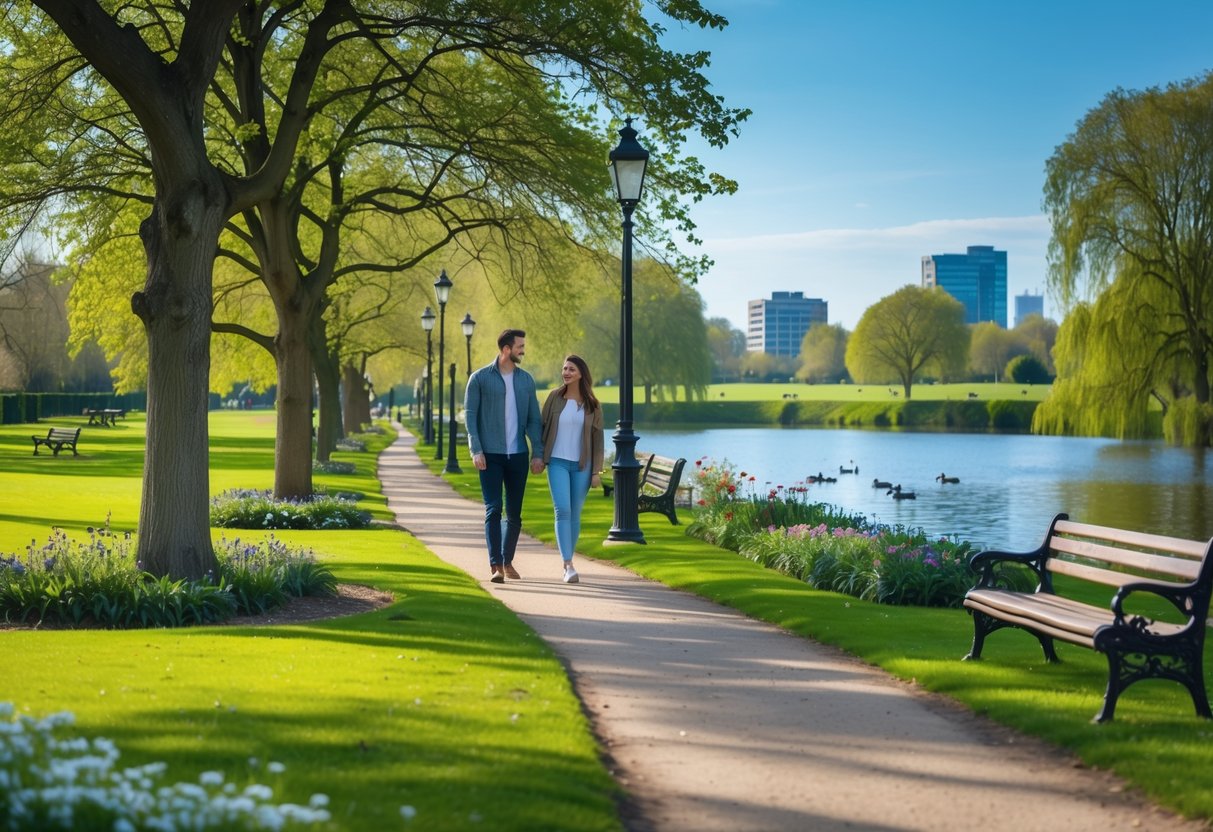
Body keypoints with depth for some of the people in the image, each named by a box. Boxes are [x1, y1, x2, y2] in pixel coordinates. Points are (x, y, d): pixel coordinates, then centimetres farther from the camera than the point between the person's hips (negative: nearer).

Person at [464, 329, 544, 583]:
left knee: (514, 513, 8)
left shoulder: (526, 379, 10)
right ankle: (495, 566, -12)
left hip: (518, 455, 4)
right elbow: (470, 415, -4)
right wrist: (476, 451, -13)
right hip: (490, 456, -4)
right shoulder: (480, 378, -2)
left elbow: (533, 419, 10)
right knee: (493, 510, -10)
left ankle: (508, 562, 22)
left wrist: (538, 453, 2)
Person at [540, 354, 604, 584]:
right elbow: (542, 427, 8)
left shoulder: (592, 405, 3)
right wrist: (539, 458, 3)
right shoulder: (554, 398, 3)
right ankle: (568, 565, -19)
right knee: (562, 511, -14)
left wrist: (597, 471, -2)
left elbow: (597, 438, 3)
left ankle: (568, 560, 21)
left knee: (575, 514, 6)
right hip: (557, 462, -1)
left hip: (582, 465, 1)